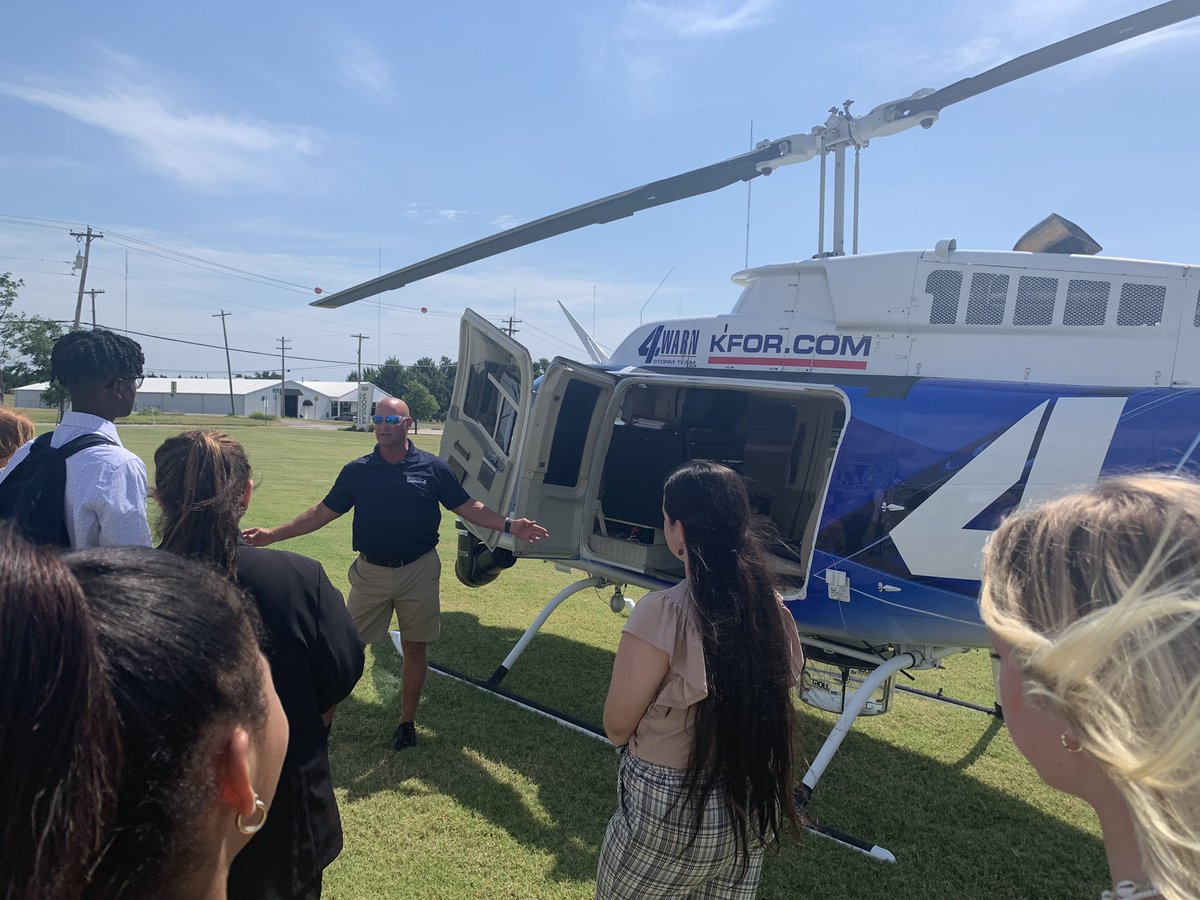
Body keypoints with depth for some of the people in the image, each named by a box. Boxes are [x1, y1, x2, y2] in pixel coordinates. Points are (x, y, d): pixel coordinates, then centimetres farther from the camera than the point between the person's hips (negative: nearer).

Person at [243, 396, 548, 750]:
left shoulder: (433, 467, -2)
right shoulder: (357, 471, 1)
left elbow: (467, 507, 3)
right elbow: (323, 512, 7)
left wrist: (508, 525, -9)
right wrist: (272, 534, 3)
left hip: (419, 572, 0)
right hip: (370, 571, 0)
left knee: (416, 645, 10)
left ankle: (407, 721, 26)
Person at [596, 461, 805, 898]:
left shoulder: (664, 612, -24)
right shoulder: (775, 611, -5)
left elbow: (617, 726, -15)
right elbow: (773, 706, 7)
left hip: (672, 814, -5)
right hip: (754, 808, 6)